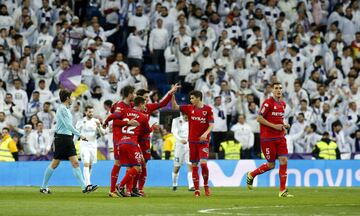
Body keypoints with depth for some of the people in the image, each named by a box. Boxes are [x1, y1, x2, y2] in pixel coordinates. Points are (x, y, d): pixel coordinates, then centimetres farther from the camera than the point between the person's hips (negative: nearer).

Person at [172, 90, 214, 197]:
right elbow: (175, 107, 5)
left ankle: (206, 185, 5)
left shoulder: (207, 109, -4)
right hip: (192, 141, 3)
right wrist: (172, 95, -8)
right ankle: (196, 190, 8)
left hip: (203, 141, -3)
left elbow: (211, 125, -5)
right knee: (194, 165, 3)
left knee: (203, 163, -16)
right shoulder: (189, 108, 5)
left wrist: (206, 133, -21)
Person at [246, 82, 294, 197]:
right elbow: (259, 118, -13)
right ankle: (251, 175, 26)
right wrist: (274, 126, -17)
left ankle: (282, 191, -1)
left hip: (280, 137, 6)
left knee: (284, 161, -5)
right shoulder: (268, 103, -12)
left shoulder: (283, 104, 11)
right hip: (268, 138, -6)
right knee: (271, 165, 0)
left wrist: (283, 125, 5)